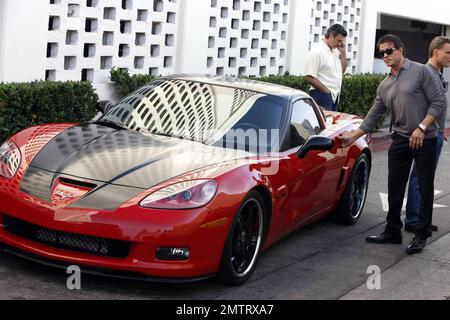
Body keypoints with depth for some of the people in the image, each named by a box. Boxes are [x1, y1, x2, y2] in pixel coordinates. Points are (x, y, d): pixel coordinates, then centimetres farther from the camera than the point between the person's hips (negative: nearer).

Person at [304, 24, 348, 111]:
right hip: (322, 96, -9)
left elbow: (342, 70, 21)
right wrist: (327, 91, -13)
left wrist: (343, 53, 7)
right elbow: (309, 77, -17)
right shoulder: (317, 52, -12)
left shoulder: (335, 51, 14)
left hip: (334, 97, 9)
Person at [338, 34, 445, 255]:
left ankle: (421, 235, 10)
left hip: (425, 139, -6)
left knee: (425, 188, 1)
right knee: (395, 189, 8)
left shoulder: (420, 72, -5)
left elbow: (438, 102, -9)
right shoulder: (384, 86, 13)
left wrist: (421, 128, -17)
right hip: (400, 140, 6)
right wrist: (352, 137, 7)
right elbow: (373, 117, 14)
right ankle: (393, 232, 19)